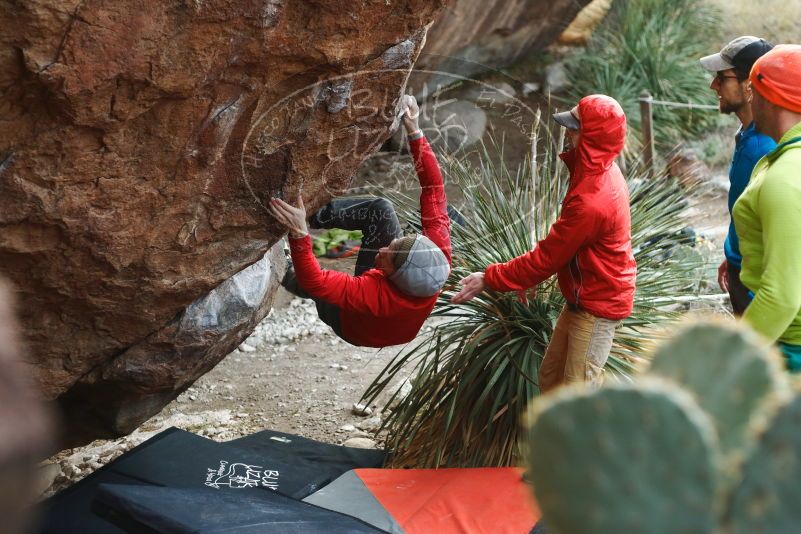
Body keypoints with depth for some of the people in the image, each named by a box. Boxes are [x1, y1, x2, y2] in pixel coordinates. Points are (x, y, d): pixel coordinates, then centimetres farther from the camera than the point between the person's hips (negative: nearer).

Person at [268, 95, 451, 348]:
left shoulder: (373, 297, -51)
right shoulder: (441, 258, -39)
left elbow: (313, 282, -47)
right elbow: (434, 192, -33)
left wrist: (299, 234, -58)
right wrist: (415, 133, -35)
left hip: (349, 324, -4)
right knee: (381, 209, -13)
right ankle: (317, 215, 9)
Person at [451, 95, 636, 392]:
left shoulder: (591, 202, -31)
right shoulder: (598, 172, 0)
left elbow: (546, 257, -23)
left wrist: (489, 279, -16)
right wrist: (531, 277, 9)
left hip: (597, 305, -10)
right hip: (582, 297, 10)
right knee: (550, 376, 17)